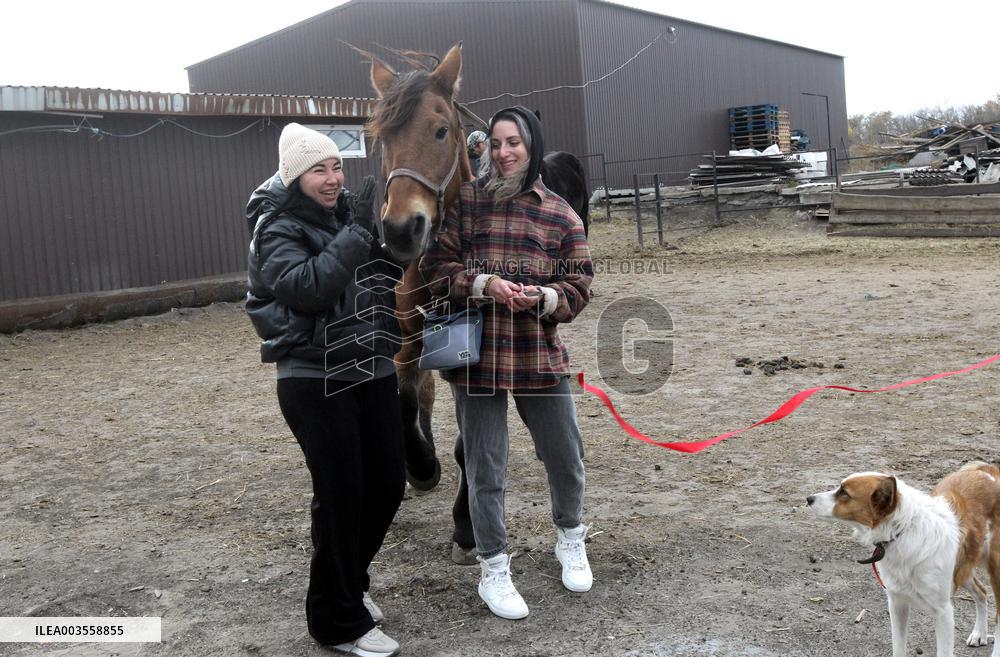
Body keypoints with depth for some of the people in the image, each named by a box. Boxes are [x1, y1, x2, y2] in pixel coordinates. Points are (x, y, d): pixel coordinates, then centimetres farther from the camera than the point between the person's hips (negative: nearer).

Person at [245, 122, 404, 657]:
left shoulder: (350, 216, 11)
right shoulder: (278, 230, -7)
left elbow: (397, 272, 10)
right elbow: (307, 286, -24)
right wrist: (357, 232, -21)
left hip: (372, 373, 7)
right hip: (315, 382, -7)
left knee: (387, 485, 11)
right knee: (341, 495, -3)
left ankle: (349, 583, 36)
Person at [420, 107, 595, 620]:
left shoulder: (560, 214, 4)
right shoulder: (465, 201, 0)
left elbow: (579, 284, 3)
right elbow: (436, 266, -3)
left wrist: (543, 297, -17)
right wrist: (482, 283, -19)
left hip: (540, 356, 2)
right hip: (476, 356, -2)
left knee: (565, 457, 13)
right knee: (485, 468, 7)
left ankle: (570, 536, 43)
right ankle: (493, 568, 26)